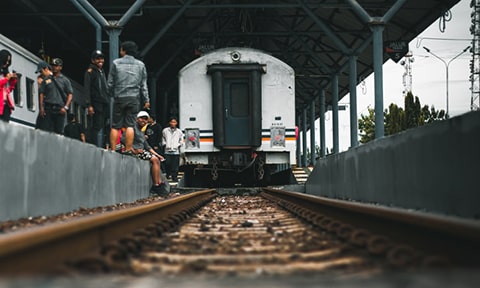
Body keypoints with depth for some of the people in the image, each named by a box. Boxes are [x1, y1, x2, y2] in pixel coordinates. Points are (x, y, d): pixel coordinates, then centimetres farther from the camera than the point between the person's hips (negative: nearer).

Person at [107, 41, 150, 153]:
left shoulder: (116, 63, 2)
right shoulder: (140, 65, 8)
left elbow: (110, 83, 3)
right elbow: (143, 85, 8)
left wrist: (112, 94, 18)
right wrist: (146, 100, 11)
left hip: (119, 98, -1)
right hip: (134, 98, 1)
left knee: (115, 126, 3)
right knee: (130, 125, -1)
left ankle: (113, 149, -1)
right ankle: (128, 149, -8)